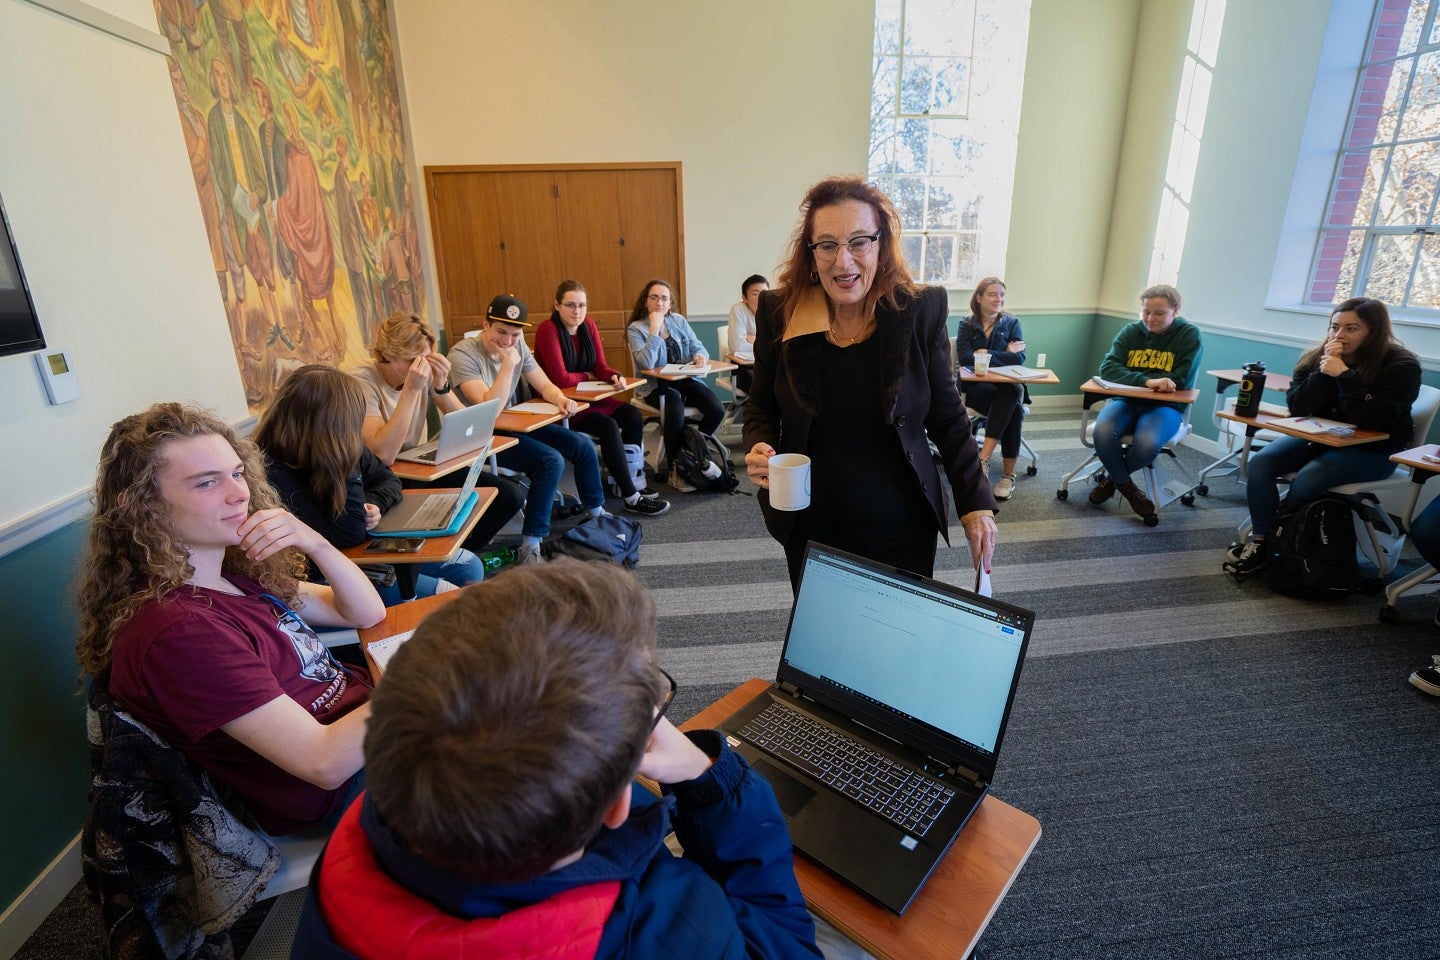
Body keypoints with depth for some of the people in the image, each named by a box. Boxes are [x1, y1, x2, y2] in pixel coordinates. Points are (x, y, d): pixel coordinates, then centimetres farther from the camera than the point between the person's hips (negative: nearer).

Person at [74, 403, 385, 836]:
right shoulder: (175, 629, -26)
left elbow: (367, 614, 4)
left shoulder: (232, 574, 1)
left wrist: (315, 544, -13)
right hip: (339, 789, -8)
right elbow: (325, 762, -29)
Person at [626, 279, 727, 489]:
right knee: (675, 416, -34)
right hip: (657, 385, -5)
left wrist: (701, 356, -14)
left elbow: (697, 346, 11)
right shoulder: (635, 329, -2)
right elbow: (646, 364, -17)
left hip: (687, 379, 5)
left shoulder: (678, 320, 13)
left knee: (717, 410, -19)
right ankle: (675, 470, -10)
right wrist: (655, 328, -17)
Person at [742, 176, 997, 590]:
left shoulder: (921, 310, -8)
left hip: (904, 528, 0)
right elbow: (760, 408, 4)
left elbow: (948, 418, 1)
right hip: (810, 527, 1)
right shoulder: (779, 313, -8)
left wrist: (976, 503, -2)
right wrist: (759, 448, -16)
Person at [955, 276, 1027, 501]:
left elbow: (1019, 358, 0)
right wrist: (1004, 354, -9)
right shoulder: (967, 325, 8)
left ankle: (984, 459, -36)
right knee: (1012, 408, -32)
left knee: (1012, 396, -35)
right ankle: (1009, 473, -32)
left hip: (1007, 387, 2)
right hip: (976, 387, -2)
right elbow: (964, 358, -9)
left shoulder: (1011, 323, 13)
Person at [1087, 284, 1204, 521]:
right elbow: (1108, 367, -10)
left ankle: (1113, 477, 0)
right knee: (1102, 432, -31)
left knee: (1147, 443, -35)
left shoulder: (1189, 334, -4)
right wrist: (1146, 381, -27)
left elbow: (1181, 380, -11)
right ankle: (1125, 485, -4)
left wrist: (1135, 378, -10)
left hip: (1165, 406, -2)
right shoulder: (1131, 331, 4)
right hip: (1127, 401, 2)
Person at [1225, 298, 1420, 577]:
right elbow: (1296, 408, -9)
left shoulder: (1401, 365, -12)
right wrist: (1323, 373, -22)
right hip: (1320, 437, 5)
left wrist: (1344, 375, -30)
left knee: (1307, 478, -30)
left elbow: (1373, 421, -25)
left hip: (1372, 450, -4)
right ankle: (1258, 542, -18)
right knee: (1260, 464, -21)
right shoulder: (1317, 356, -1)